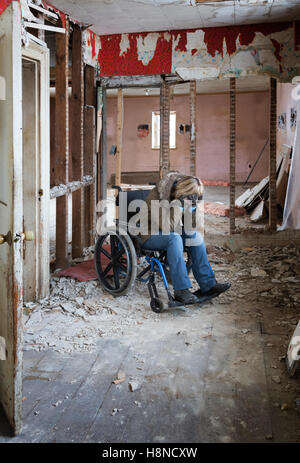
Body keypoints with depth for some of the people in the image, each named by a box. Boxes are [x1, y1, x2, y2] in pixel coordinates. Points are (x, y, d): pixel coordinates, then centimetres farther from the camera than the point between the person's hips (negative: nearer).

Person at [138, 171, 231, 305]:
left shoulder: (186, 197, -3)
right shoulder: (157, 197, -27)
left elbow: (191, 226, 3)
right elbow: (168, 227, -33)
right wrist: (178, 204, -34)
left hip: (167, 233, 8)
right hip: (148, 236, -7)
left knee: (196, 236, -12)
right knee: (174, 238, -34)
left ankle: (207, 285, -11)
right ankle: (181, 291, -34)